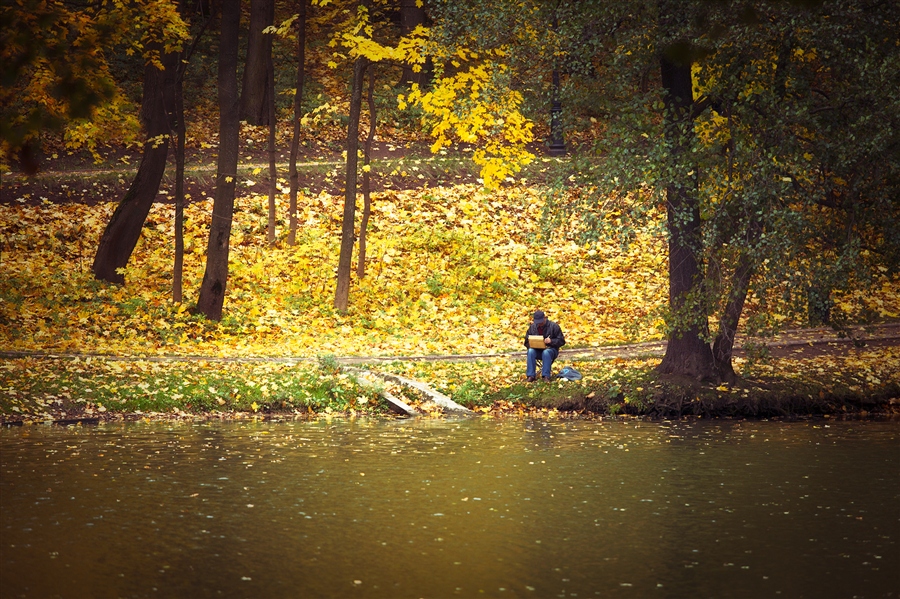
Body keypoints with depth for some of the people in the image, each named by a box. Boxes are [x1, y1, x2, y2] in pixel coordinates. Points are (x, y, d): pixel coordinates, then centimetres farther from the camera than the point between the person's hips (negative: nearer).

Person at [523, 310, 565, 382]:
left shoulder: (553, 326, -4)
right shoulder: (532, 327, 6)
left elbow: (561, 341, -5)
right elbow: (526, 341, 12)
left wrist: (551, 341, -22)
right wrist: (531, 345, -11)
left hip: (551, 349, -3)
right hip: (537, 351, 3)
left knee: (546, 352, -38)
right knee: (530, 352, -30)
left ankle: (546, 376, -37)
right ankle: (530, 375, -30)